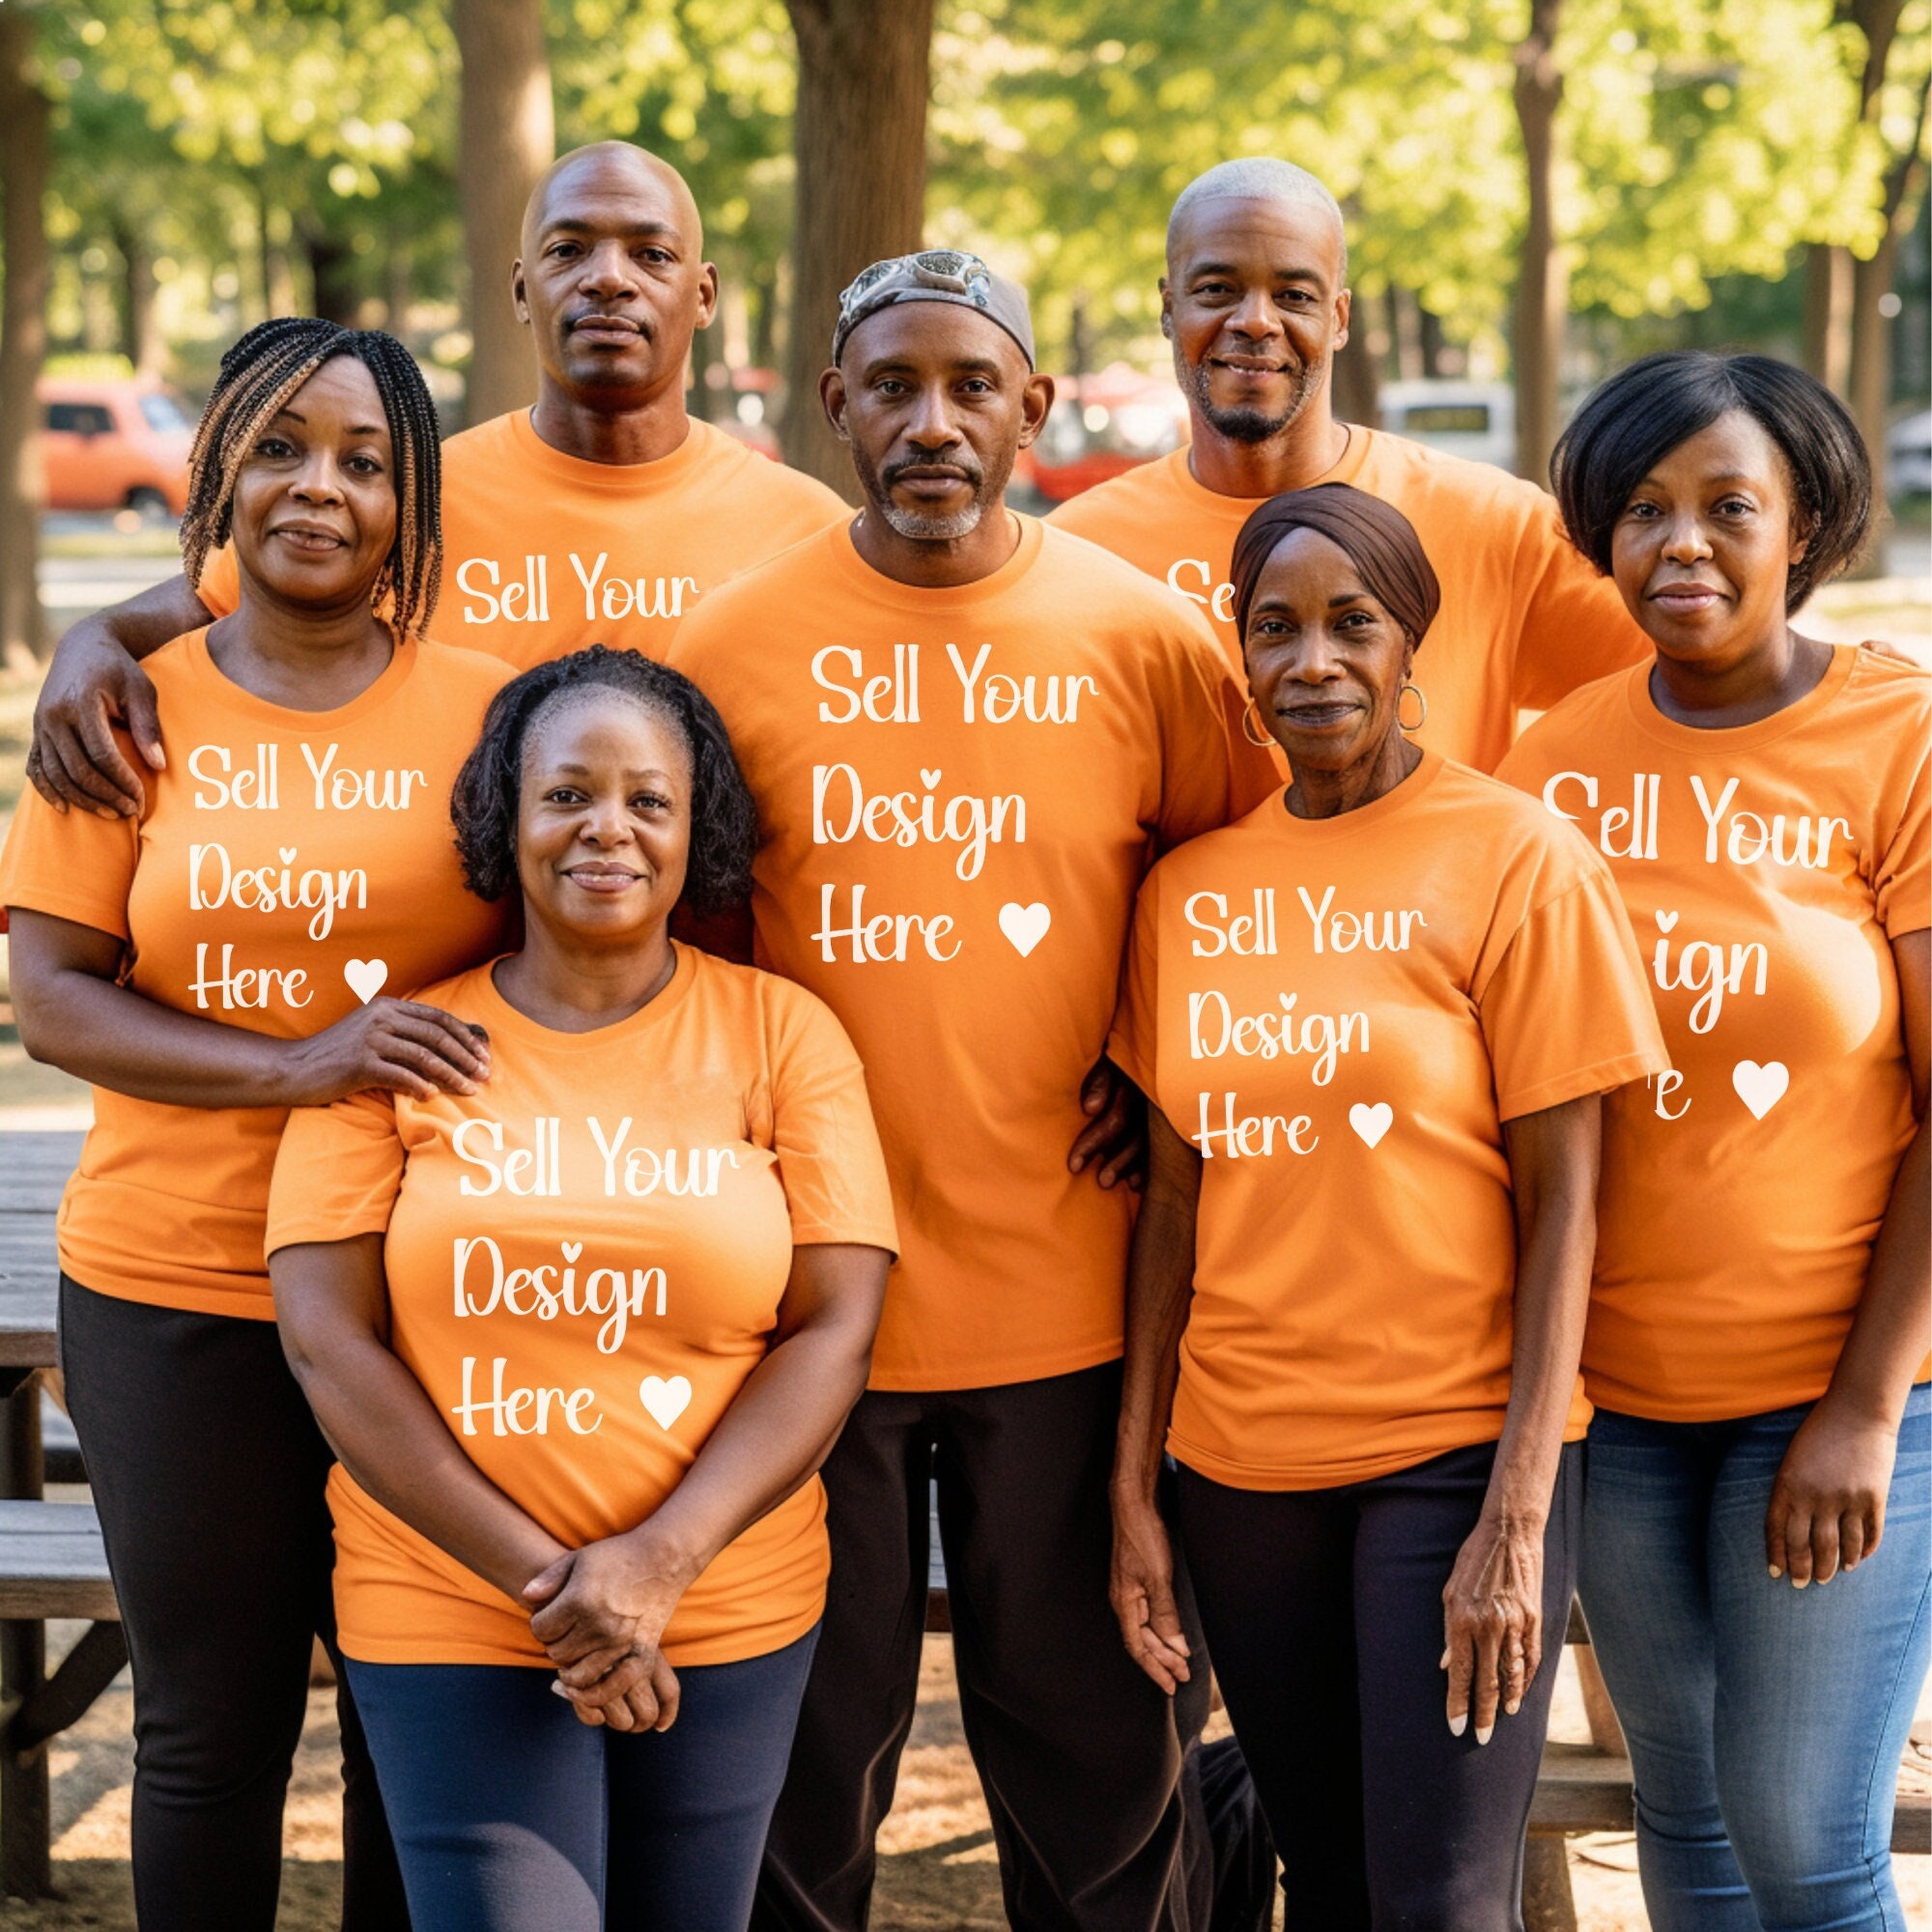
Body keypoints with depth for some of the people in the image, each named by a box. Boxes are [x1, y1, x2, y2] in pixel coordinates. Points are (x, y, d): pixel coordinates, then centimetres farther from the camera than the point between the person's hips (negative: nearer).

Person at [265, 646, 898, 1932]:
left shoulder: (780, 1033, 2)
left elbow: (836, 1327, -4)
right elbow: (327, 1337, -5)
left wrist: (659, 1561, -15)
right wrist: (538, 1575, -12)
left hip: (727, 1615, 1)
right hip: (451, 1617, -1)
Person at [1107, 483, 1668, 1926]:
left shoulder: (1518, 860, -6)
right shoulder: (1191, 889, 6)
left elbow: (1561, 1203, -8)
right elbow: (1175, 1200, 10)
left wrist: (1519, 1522, -13)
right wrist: (1135, 1488, 6)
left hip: (1458, 1444, -4)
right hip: (1242, 1454, 4)